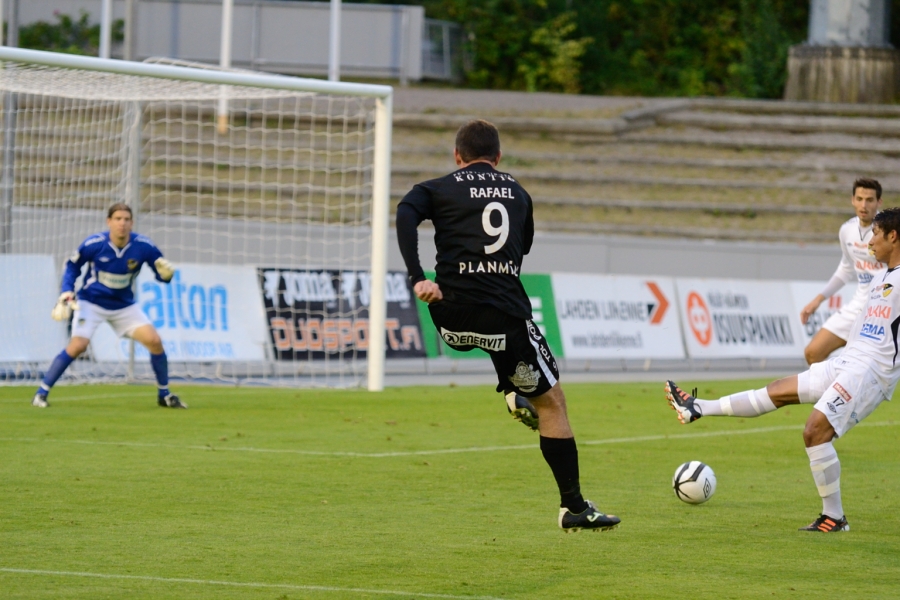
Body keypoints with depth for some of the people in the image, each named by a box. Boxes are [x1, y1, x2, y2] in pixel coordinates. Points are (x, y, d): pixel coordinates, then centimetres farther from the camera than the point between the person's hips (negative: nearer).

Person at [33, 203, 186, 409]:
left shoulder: (143, 246, -15)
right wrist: (67, 292, -13)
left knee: (154, 341, -9)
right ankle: (41, 393, -12)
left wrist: (167, 273, -28)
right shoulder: (94, 244, -19)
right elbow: (72, 265, -2)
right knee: (78, 345, -22)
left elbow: (162, 273, -4)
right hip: (91, 303, -3)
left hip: (124, 305, 3)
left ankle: (164, 395, 10)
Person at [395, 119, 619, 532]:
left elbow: (405, 214, -13)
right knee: (551, 401, 10)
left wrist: (417, 278, -17)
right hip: (505, 318, -1)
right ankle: (574, 507, 8)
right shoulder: (518, 193, 16)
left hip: (453, 318, 1)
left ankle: (513, 392, 19)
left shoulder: (437, 189, 8)